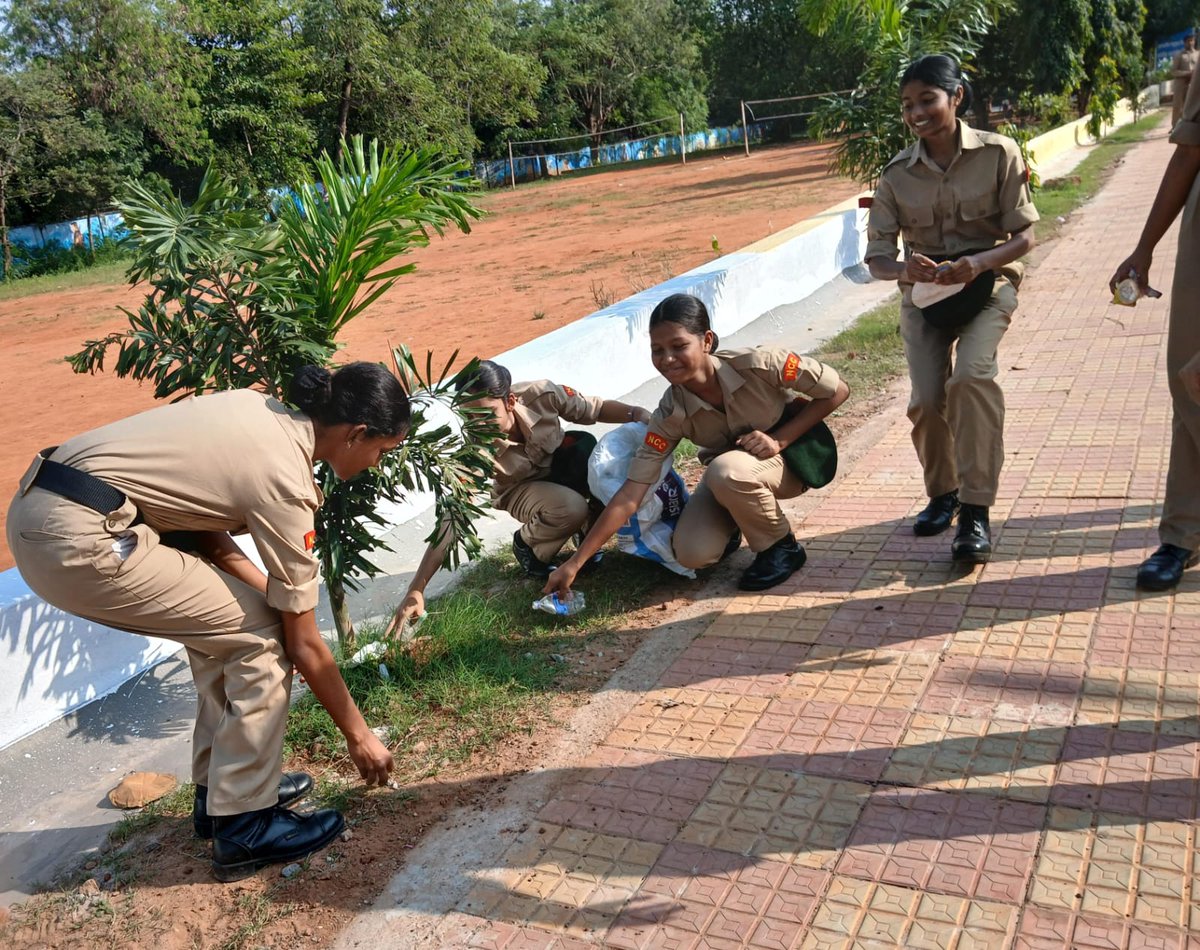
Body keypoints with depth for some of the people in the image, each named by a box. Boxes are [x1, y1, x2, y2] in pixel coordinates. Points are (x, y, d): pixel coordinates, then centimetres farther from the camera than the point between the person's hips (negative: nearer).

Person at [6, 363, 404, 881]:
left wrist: (271, 595, 12)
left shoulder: (260, 410, 9)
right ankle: (243, 826, 9)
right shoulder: (284, 481, -13)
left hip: (38, 509, 9)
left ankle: (218, 790, 28)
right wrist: (359, 735, 6)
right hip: (76, 543, -9)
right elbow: (303, 644, -5)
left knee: (224, 622, 18)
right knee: (261, 637, -1)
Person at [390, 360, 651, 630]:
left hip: (560, 463, 3)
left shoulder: (541, 395, -30)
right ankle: (527, 545, -2)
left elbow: (596, 409, -12)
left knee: (586, 445, -32)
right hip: (522, 489, -3)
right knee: (572, 509, -35)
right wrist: (416, 590, -39)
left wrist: (636, 414, -30)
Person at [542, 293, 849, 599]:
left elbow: (838, 391, -18)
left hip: (792, 456, -3)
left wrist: (778, 440, -27)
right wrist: (575, 563, -29)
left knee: (726, 470, -35)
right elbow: (631, 493, -24)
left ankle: (783, 547, -8)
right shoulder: (672, 413, -23)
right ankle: (732, 522, 14)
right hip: (727, 476, 3)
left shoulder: (756, 364, -31)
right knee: (692, 552, -21)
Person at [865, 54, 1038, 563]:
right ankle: (942, 492, 17)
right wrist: (903, 270, -30)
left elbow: (1023, 235, -9)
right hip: (923, 291, 2)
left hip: (987, 282, -2)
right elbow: (877, 254, -6)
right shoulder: (897, 174, -5)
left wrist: (978, 263, -29)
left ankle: (975, 511, -18)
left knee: (971, 375, -29)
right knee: (926, 399, -14)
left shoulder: (998, 154, -10)